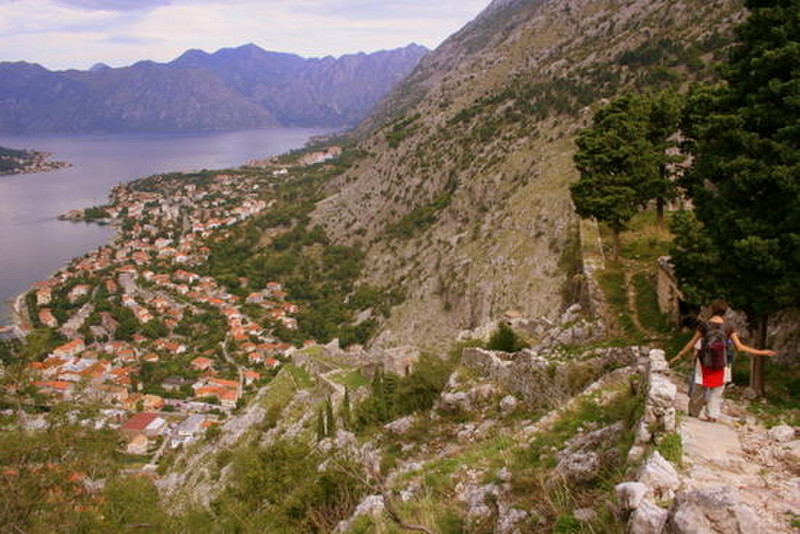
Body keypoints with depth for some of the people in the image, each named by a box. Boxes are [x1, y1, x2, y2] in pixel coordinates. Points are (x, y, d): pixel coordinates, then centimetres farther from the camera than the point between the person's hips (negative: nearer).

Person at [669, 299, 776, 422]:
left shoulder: (703, 325, -8)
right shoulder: (728, 328, -6)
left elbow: (692, 343, -2)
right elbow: (739, 347, -8)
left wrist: (679, 355, 9)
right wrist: (761, 352, -1)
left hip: (704, 365, 0)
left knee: (697, 391, 13)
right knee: (716, 394, 11)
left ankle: (693, 414, 24)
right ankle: (712, 418, 10)